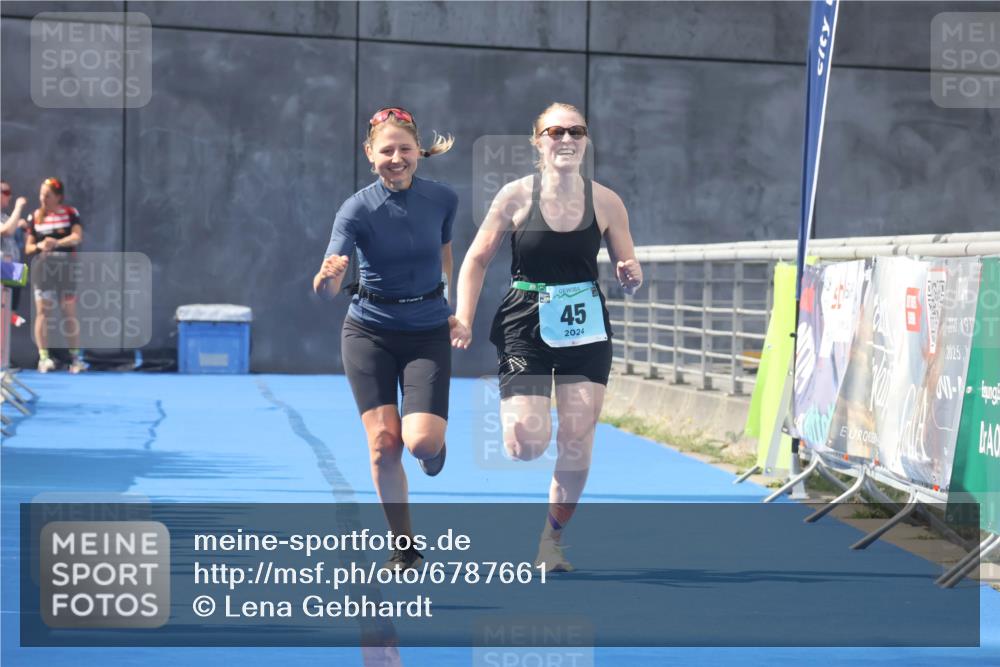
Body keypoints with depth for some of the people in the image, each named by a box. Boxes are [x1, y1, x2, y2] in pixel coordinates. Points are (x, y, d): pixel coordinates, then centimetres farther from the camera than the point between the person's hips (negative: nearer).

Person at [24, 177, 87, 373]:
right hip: (42, 267, 1)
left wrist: (58, 242, -28)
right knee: (43, 312, -5)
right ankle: (43, 357, -6)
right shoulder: (34, 217, 7)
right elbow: (28, 248, 6)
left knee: (70, 313, 2)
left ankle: (76, 357, 5)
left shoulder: (71, 213, 3)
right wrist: (39, 246, -16)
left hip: (67, 267, -1)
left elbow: (78, 237, -12)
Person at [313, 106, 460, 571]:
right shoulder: (358, 209, -14)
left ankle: (435, 446, 24)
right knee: (383, 441, -8)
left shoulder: (442, 199, -5)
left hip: (428, 332, 1)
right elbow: (329, 284, -24)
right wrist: (327, 277, -46)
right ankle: (404, 547, 9)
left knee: (421, 441, -16)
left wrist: (459, 310, 19)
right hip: (369, 332, -1)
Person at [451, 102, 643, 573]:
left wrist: (631, 277, -17)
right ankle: (512, 410, 26)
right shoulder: (516, 196, -6)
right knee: (528, 446, -12)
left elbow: (630, 272, 7)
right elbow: (477, 258, 1)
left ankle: (552, 540, 18)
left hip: (586, 328, 2)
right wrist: (463, 318, -8)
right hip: (526, 327, -2)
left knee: (576, 441, -1)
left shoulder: (605, 202, -1)